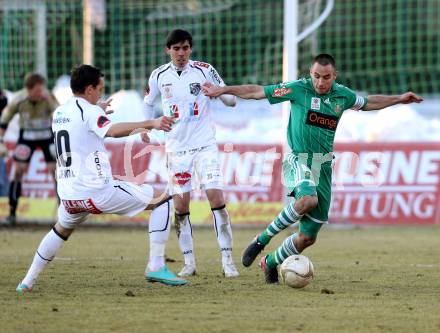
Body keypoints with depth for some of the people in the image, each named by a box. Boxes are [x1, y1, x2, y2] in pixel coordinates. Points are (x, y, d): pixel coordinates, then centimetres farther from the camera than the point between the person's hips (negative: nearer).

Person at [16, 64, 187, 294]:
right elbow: (112, 131, -29)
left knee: (62, 229, 37)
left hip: (68, 195, 8)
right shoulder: (89, 111, -8)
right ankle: (156, 266, -6)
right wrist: (149, 124, -35)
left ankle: (28, 281, 31)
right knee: (162, 199, 1)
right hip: (98, 192, -8)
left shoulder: (58, 113, 16)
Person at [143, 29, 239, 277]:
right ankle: (189, 262, 9)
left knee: (216, 196, -14)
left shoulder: (204, 70, -3)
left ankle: (228, 260, -11)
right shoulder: (159, 76, 3)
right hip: (176, 148, 2)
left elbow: (232, 101, -2)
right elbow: (148, 103, 22)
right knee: (181, 205, -1)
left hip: (205, 145, -2)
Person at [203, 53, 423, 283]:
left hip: (323, 167, 5)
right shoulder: (298, 89, -5)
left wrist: (398, 99, 28)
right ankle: (262, 240, -21)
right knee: (308, 199, -38)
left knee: (308, 237, 2)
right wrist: (223, 90, -5)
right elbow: (256, 92, -2)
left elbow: (368, 103, 28)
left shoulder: (342, 95, 7)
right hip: (299, 161, -5)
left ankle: (270, 262, 28)